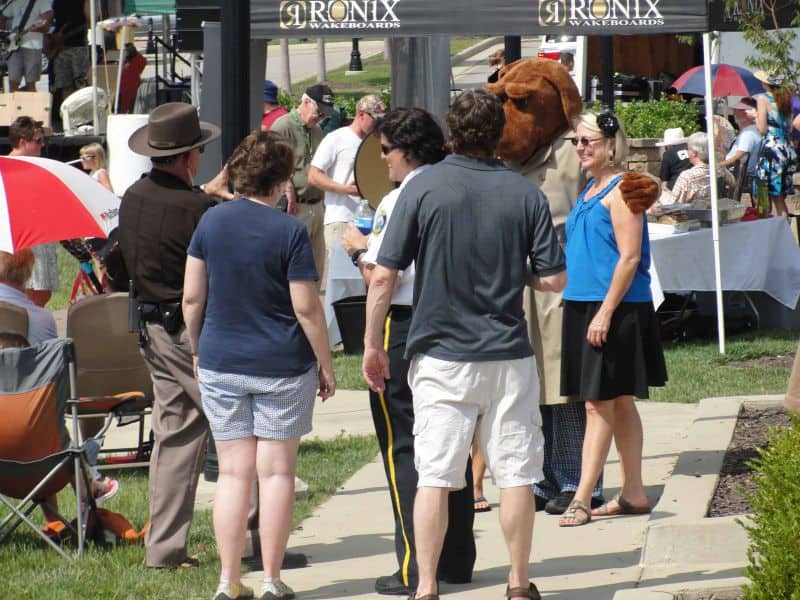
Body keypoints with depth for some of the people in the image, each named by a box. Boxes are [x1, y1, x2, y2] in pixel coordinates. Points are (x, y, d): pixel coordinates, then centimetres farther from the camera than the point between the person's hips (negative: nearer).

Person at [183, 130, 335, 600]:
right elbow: (307, 308, -10)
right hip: (283, 367, -3)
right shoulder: (289, 231, -11)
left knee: (233, 472, 8)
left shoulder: (211, 222, -1)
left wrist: (198, 350, 17)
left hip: (221, 363, 3)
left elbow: (192, 298, 3)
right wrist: (326, 366, 0)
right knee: (277, 471, 5)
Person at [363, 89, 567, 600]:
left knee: (434, 476, 2)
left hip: (440, 355, -1)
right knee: (516, 475, 9)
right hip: (508, 356, 1)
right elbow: (554, 279, -2)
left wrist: (372, 344, 3)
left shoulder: (423, 188, -6)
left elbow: (384, 277, -7)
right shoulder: (525, 193, -2)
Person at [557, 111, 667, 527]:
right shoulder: (590, 190, 16)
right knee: (619, 402, 12)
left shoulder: (620, 190, -12)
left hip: (614, 310, -9)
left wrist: (606, 312, -21)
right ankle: (633, 493, 18)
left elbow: (629, 258, -17)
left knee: (599, 402, -8)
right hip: (582, 306, 9)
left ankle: (582, 499, -10)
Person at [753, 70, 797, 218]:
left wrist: (755, 116, 8)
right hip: (788, 149, 7)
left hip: (771, 148, -7)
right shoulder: (786, 99, 14)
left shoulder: (763, 98, -5)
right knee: (780, 198, 12)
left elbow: (762, 129, -10)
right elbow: (790, 127, 16)